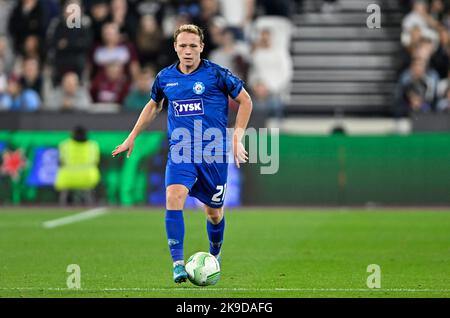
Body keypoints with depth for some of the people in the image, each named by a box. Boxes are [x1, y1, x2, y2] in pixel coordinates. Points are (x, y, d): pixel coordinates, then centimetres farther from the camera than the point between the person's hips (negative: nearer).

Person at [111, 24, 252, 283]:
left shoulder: (217, 74, -5)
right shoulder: (165, 77, 5)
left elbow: (245, 101, 4)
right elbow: (154, 105, 25)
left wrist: (237, 138, -3)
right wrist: (132, 137, 26)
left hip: (213, 153, -1)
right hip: (180, 152, 2)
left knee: (214, 212, 9)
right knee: (174, 197, -23)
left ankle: (214, 256, 39)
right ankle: (178, 264, -23)